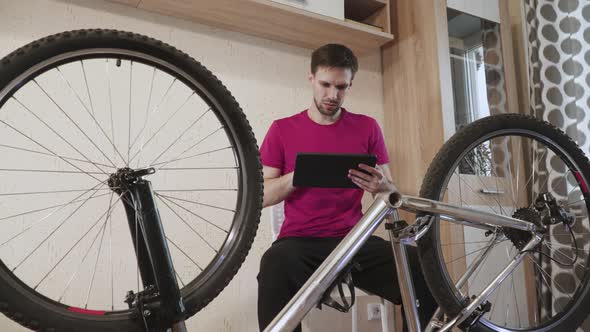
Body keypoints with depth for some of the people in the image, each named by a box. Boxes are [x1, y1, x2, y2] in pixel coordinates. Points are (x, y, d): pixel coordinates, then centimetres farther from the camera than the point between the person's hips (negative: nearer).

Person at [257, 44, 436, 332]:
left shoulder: (367, 127, 9)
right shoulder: (282, 129, 7)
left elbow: (393, 194, 10)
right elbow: (262, 196, 4)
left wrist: (380, 186, -15)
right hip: (300, 241, -1)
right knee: (276, 266, -37)